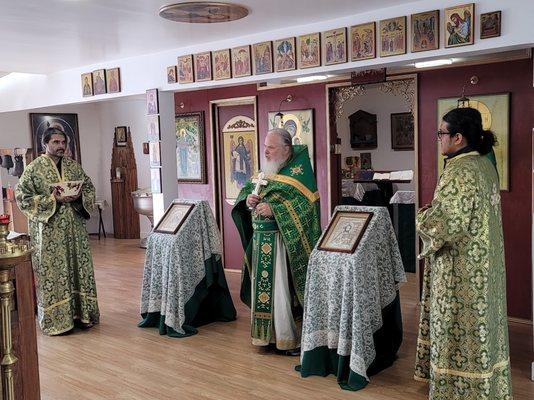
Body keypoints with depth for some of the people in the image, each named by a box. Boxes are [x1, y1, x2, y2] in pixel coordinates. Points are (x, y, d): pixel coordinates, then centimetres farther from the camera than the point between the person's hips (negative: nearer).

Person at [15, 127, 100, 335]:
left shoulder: (74, 166, 9)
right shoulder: (34, 168, -4)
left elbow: (89, 188, 15)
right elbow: (22, 197, -8)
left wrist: (79, 197, -8)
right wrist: (52, 200, -17)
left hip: (74, 228, 5)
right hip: (49, 231, -4)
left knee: (78, 267, 7)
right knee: (52, 271, 0)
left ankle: (80, 313, 19)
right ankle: (56, 319, 10)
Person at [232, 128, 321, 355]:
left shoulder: (298, 171, -9)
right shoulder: (266, 170, 14)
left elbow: (306, 202, -19)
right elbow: (247, 189, 19)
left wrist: (274, 209, -24)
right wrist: (248, 199, -5)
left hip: (282, 242, -7)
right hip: (260, 240, 7)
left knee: (281, 288, -4)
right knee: (262, 286, 12)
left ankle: (290, 338, 9)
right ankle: (266, 334, 25)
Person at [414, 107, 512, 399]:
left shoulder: (458, 172, -22)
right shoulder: (485, 164, 7)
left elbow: (445, 224, -27)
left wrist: (423, 215, -7)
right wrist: (437, 209, 10)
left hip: (462, 269, -9)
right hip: (485, 263, 9)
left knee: (458, 329, 4)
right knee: (481, 322, 19)